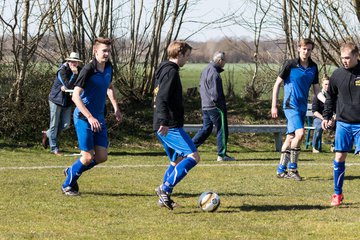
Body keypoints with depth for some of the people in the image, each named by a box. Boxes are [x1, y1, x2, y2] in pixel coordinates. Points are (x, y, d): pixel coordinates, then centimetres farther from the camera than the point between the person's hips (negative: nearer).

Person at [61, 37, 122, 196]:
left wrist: (116, 108, 17)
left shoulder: (108, 67, 5)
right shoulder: (88, 70, -18)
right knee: (88, 157, -5)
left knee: (102, 157, 5)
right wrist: (90, 117, -27)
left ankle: (72, 171, 28)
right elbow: (75, 96, -22)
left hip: (99, 118, 7)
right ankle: (68, 185, 18)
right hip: (83, 118, -7)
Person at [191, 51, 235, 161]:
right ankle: (222, 154, 7)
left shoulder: (205, 71, 12)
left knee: (205, 129, 15)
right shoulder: (214, 74, -19)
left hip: (205, 106, 9)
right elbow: (215, 94, -21)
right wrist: (222, 105, -12)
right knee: (222, 130, 2)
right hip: (215, 107, -9)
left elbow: (201, 87, 19)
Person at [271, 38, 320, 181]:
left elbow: (316, 89, 13)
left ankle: (281, 169, 17)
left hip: (302, 107, 6)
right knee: (300, 133, -21)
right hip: (291, 105, -6)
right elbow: (277, 83, -3)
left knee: (291, 137, 9)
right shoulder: (290, 65, -7)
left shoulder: (313, 67, 8)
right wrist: (274, 106, -6)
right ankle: (292, 167, -12)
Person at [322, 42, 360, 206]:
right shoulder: (337, 74, 4)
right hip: (343, 123, 3)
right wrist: (327, 116, 10)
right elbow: (331, 97, 17)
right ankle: (337, 194, 13)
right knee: (339, 157, 1)